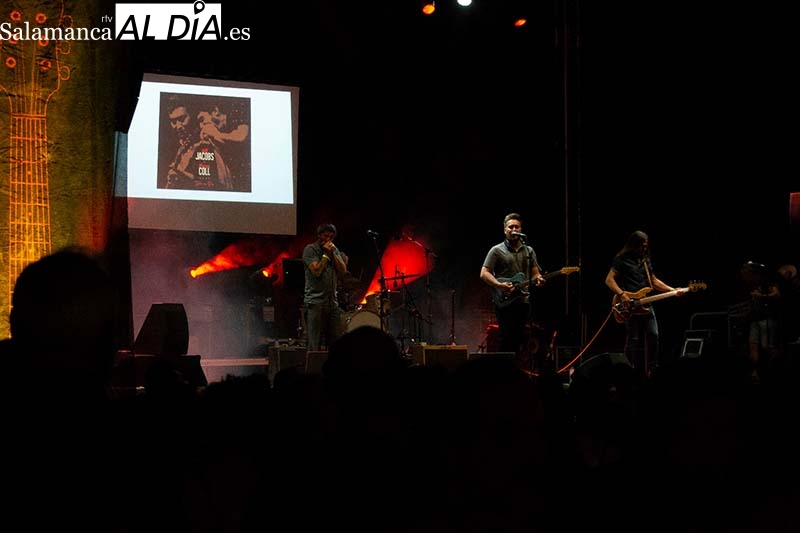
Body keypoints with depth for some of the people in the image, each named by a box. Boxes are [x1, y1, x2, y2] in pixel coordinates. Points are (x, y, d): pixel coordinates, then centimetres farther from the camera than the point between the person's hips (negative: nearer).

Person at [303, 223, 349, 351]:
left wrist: (333, 253, -1)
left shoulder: (334, 249, 17)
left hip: (332, 301, 6)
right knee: (315, 345, -7)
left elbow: (343, 271, 6)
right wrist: (326, 254, -8)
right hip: (315, 301, -6)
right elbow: (316, 271, -14)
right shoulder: (310, 249, -2)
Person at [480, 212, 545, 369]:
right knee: (507, 339, -8)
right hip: (505, 302, -4)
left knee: (520, 339, 3)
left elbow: (535, 273, 17)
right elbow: (484, 273, -3)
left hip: (524, 300, 4)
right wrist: (500, 285, -18)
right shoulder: (497, 250, 2)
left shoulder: (529, 250, 16)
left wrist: (537, 279, -7)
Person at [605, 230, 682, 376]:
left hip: (645, 305, 6)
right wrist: (622, 294, -23)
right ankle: (635, 372, 2)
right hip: (629, 307, -6)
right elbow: (609, 280, -10)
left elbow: (654, 281, 22)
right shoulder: (621, 259, -3)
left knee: (653, 336, 1)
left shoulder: (646, 260, 19)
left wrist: (673, 290, 11)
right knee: (633, 340, -4)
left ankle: (651, 370, 9)